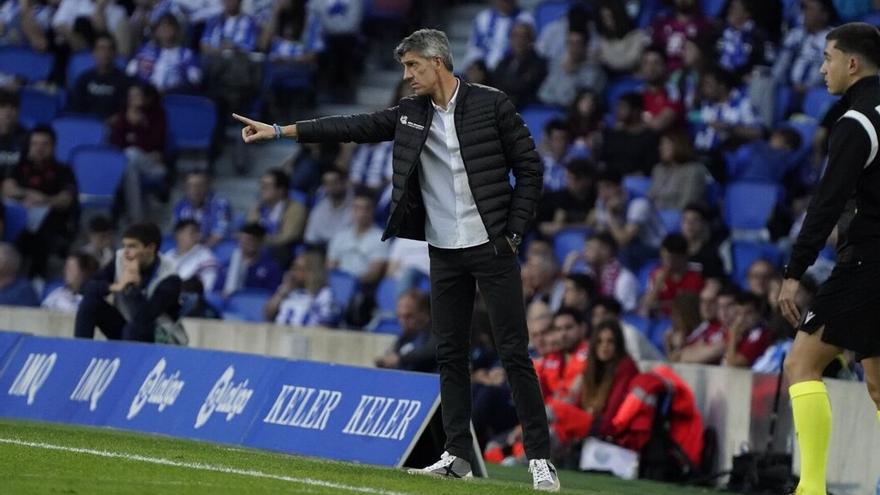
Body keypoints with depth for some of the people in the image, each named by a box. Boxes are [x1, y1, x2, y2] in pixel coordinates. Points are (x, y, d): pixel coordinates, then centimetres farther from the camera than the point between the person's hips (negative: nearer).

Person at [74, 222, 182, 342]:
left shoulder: (169, 279, -25)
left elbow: (143, 317, -34)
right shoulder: (121, 260, -9)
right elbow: (88, 286, -14)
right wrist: (115, 287, -31)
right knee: (90, 300, -17)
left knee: (134, 327, -38)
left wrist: (133, 285, -37)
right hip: (123, 328, 5)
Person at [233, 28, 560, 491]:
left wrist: (514, 231, -8)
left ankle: (539, 457, -3)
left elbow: (529, 169, -3)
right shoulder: (409, 113, 7)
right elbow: (354, 126, 4)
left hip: (492, 248, -5)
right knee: (449, 354, 5)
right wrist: (279, 131, -1)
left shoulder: (491, 104, -6)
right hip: (444, 252, 5)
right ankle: (457, 456, 10)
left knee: (514, 353, -5)